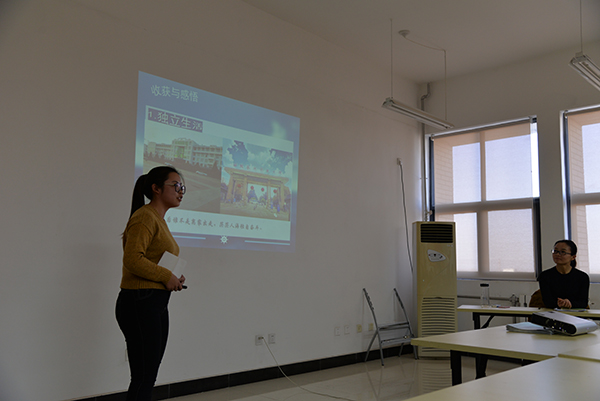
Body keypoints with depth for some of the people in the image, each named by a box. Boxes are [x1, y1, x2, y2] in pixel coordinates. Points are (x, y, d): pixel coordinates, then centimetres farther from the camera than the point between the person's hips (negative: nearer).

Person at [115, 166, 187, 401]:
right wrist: (166, 276, -17)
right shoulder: (145, 217, -12)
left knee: (148, 377, 14)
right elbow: (132, 259, -24)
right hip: (140, 303, -10)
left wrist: (173, 280, 8)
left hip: (156, 304, 10)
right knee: (143, 378, -5)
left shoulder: (159, 220, 18)